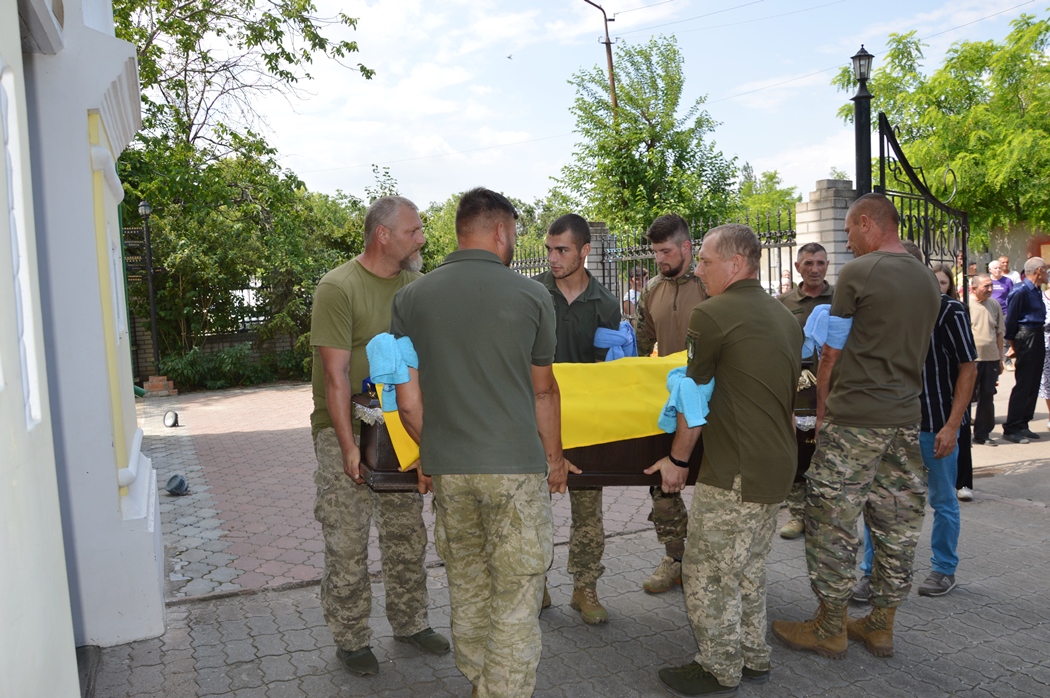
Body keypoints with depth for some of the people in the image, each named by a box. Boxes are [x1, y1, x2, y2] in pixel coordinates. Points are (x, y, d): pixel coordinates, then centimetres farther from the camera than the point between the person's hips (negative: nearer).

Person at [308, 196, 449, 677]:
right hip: (345, 430, -5)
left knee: (407, 535, 14)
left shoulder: (415, 284, 4)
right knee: (347, 542, 4)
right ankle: (351, 640, 21)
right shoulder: (338, 287, -15)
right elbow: (336, 375, -18)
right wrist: (349, 448, -20)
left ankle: (409, 623, 32)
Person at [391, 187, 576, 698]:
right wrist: (554, 456, 17)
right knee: (515, 597, 8)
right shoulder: (531, 295, -4)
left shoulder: (410, 298, 1)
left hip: (447, 468, 4)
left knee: (466, 587, 21)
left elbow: (407, 400, 2)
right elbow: (544, 391, 5)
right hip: (515, 466, -3)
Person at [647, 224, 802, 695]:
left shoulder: (713, 314, -13)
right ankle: (753, 658, 31)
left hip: (734, 472, -9)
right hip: (779, 465, 9)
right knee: (749, 568, 20)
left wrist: (677, 460, 2)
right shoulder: (786, 317, 12)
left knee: (707, 573, 5)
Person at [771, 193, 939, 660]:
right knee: (897, 525, 12)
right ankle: (881, 626, 25)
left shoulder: (858, 272, -10)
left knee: (834, 523, 3)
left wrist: (821, 410, 5)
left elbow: (831, 353, -6)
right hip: (905, 420, 8)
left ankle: (830, 629, 13)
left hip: (854, 418, -8)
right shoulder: (928, 280, 12)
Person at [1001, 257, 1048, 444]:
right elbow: (1010, 319, -13)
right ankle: (1011, 429, 1)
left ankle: (1022, 425, 21)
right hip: (1026, 339, -9)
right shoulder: (1021, 291, -16)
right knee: (1022, 386, -6)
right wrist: (1013, 344, -7)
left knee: (1033, 385, 12)